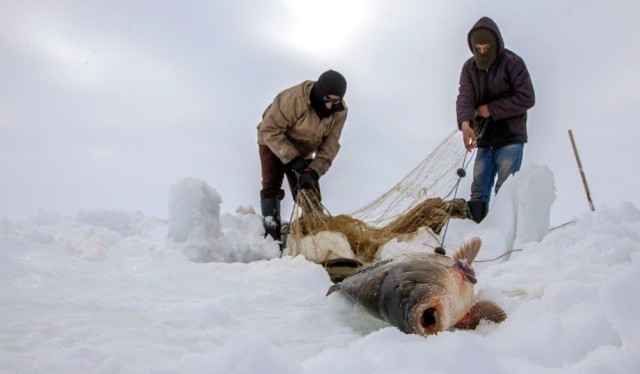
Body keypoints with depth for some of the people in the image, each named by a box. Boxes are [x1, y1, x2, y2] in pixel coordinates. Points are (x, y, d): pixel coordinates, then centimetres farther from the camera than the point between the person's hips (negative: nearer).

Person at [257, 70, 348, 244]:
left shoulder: (339, 112, -19)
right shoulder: (294, 99, -36)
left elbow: (329, 148, -17)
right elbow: (270, 130, -32)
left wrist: (313, 171, -32)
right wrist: (292, 159, -33)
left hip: (302, 152, 4)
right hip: (273, 143, -4)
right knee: (272, 189, -16)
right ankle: (272, 235, -17)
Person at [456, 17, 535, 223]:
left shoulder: (512, 63, -7)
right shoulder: (469, 67, 5)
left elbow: (526, 98, -12)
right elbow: (464, 97, -9)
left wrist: (491, 109, -15)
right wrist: (465, 123, -29)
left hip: (510, 139, -5)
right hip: (484, 140, 5)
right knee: (478, 194, 6)